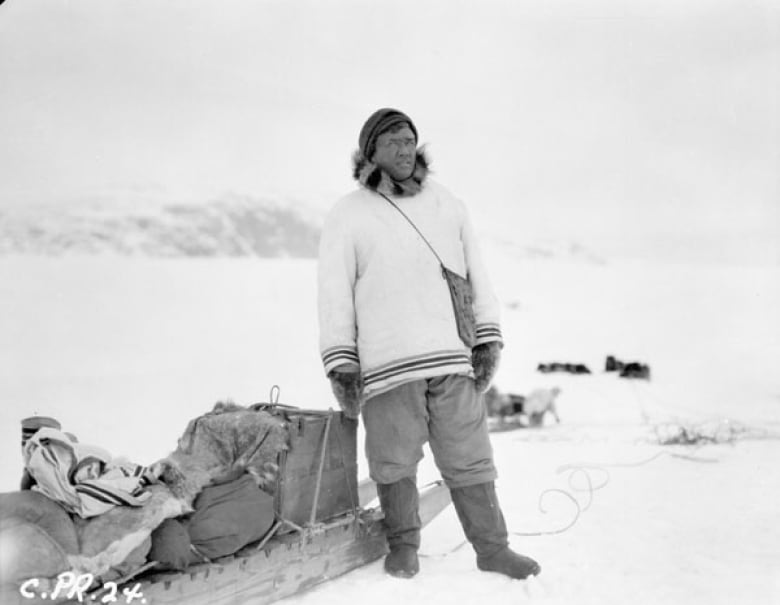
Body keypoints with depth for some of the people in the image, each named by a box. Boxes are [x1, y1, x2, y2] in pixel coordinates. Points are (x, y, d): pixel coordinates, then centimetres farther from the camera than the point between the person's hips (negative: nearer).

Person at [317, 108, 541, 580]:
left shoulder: (448, 205, 16)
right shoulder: (348, 216, 6)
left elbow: (477, 275, 17)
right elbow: (334, 293, 4)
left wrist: (488, 340, 10)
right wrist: (341, 364, -2)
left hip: (454, 361, 2)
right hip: (387, 365, -2)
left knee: (471, 460, 5)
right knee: (395, 463, 3)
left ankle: (493, 549, 17)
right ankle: (404, 547, 23)